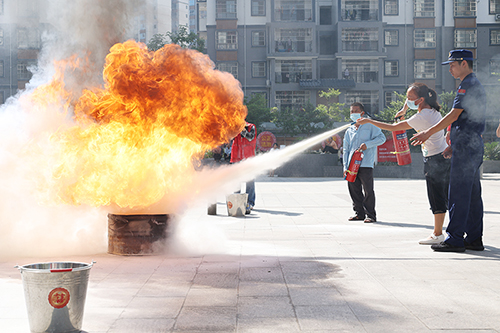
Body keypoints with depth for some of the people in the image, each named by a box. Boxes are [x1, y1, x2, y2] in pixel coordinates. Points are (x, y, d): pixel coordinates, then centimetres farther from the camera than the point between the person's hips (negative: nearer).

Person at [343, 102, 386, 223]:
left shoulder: (370, 126, 5)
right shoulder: (349, 131, 19)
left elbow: (381, 138, -4)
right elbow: (346, 150, 18)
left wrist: (367, 144, -16)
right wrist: (345, 166, 9)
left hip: (366, 164, -5)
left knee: (368, 191, -6)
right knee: (354, 190, 5)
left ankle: (370, 215, 0)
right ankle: (359, 213, 16)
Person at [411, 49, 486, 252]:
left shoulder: (468, 85, -11)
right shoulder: (476, 85, 22)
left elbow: (454, 115, -17)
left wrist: (428, 133, -13)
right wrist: (453, 145, 25)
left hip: (466, 145, -11)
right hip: (474, 144, 11)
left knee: (458, 193, -10)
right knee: (472, 194, 10)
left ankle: (455, 238, -10)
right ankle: (474, 238, 13)